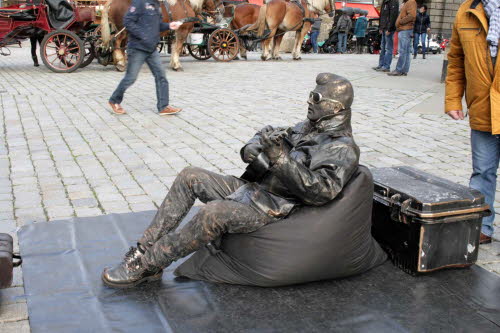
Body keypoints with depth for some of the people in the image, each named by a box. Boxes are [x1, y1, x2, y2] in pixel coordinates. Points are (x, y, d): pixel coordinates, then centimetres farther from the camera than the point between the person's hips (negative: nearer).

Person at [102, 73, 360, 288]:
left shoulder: (343, 150, -11)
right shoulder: (308, 127, 16)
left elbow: (321, 192, -25)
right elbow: (266, 137, 18)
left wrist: (283, 159, -31)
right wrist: (253, 148, -8)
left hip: (272, 209, -9)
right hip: (250, 188, 9)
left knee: (215, 212, -34)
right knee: (190, 176, -5)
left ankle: (144, 265, -20)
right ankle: (145, 248, -6)